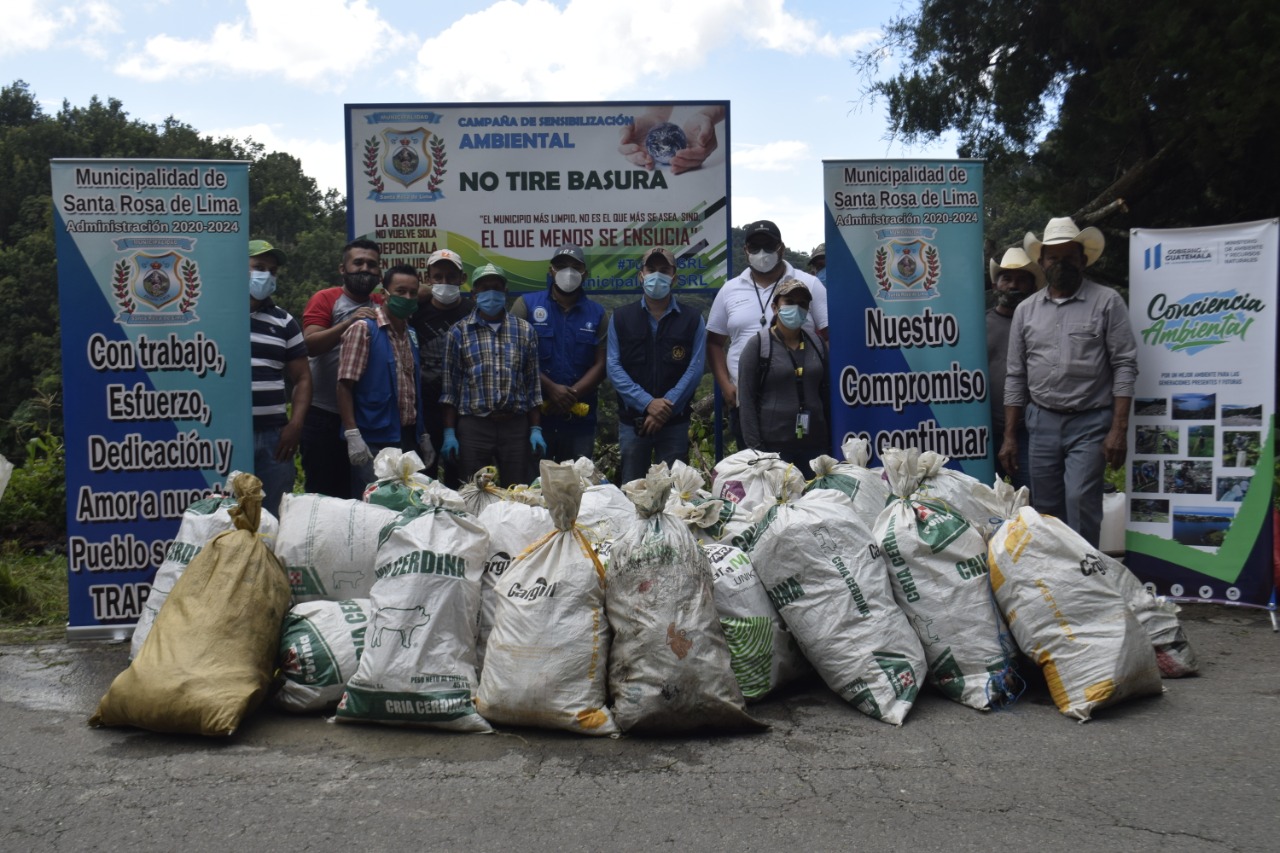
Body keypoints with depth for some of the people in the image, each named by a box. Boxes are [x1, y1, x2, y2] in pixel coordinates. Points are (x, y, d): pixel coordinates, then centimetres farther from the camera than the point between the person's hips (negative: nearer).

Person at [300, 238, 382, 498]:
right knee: (322, 493, 2)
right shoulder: (325, 298, 0)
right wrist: (348, 323, -22)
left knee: (358, 494, 11)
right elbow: (310, 345, -13)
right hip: (325, 415, -4)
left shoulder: (382, 306, 14)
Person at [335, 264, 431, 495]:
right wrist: (352, 435, -19)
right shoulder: (363, 329, -6)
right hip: (373, 442, -7)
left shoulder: (411, 335, 15)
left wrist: (423, 435, 17)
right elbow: (345, 385, -11)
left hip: (408, 439, 7)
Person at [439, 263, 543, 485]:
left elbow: (532, 384, 9)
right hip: (473, 426, -1)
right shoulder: (459, 332, 4)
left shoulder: (525, 331, 8)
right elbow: (450, 386, 4)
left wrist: (536, 429, 4)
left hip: (516, 426, 1)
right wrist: (449, 432, -2)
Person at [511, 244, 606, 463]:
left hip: (580, 418, 2)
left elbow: (600, 364, 3)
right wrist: (551, 389, -13)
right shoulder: (526, 304, 3)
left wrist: (573, 394, -12)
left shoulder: (597, 313, 9)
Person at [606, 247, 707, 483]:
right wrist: (647, 403, -14)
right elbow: (614, 367, -2)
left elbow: (695, 368, -3)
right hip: (631, 420, 1)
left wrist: (666, 407, -14)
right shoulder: (621, 318, 6)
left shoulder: (692, 320, 5)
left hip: (675, 422, 0)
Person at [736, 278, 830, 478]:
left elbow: (826, 396, 14)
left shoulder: (818, 345, 12)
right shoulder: (757, 345, 0)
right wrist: (755, 447, -11)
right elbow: (746, 400, -5)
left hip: (815, 444, 4)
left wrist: (831, 442, 9)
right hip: (773, 446, -4)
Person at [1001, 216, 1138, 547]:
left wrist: (1118, 429, -12)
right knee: (1046, 510, 7)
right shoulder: (1026, 310, 11)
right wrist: (1009, 436, 9)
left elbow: (1125, 367, -4)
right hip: (1042, 423, 4)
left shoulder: (1106, 302, 1)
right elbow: (1015, 377, 12)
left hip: (1090, 423, -4)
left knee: (1080, 501, -15)